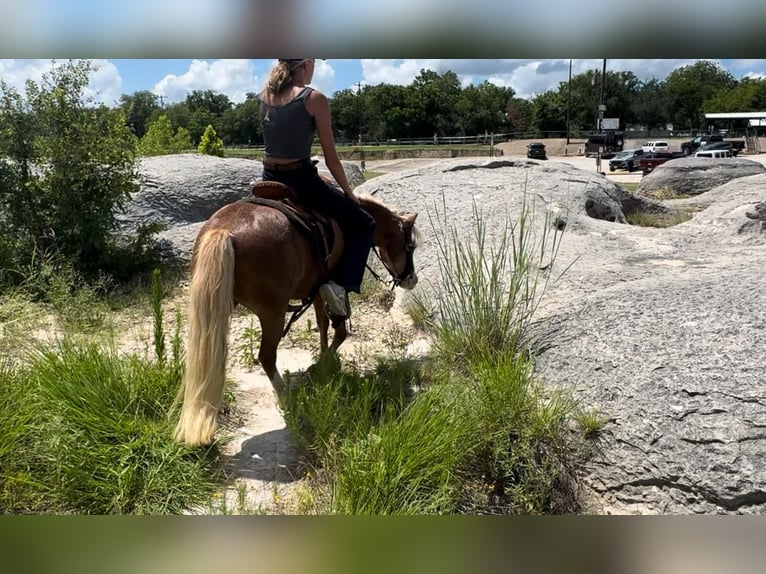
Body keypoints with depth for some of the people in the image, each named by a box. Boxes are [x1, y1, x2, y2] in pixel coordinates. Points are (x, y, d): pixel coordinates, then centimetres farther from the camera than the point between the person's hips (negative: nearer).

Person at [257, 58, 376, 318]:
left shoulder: (264, 95, 8)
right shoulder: (315, 98, -10)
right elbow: (331, 157, -7)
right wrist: (349, 192, 3)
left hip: (269, 179, 6)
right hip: (300, 180, -6)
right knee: (364, 224, 9)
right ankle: (339, 283, -6)